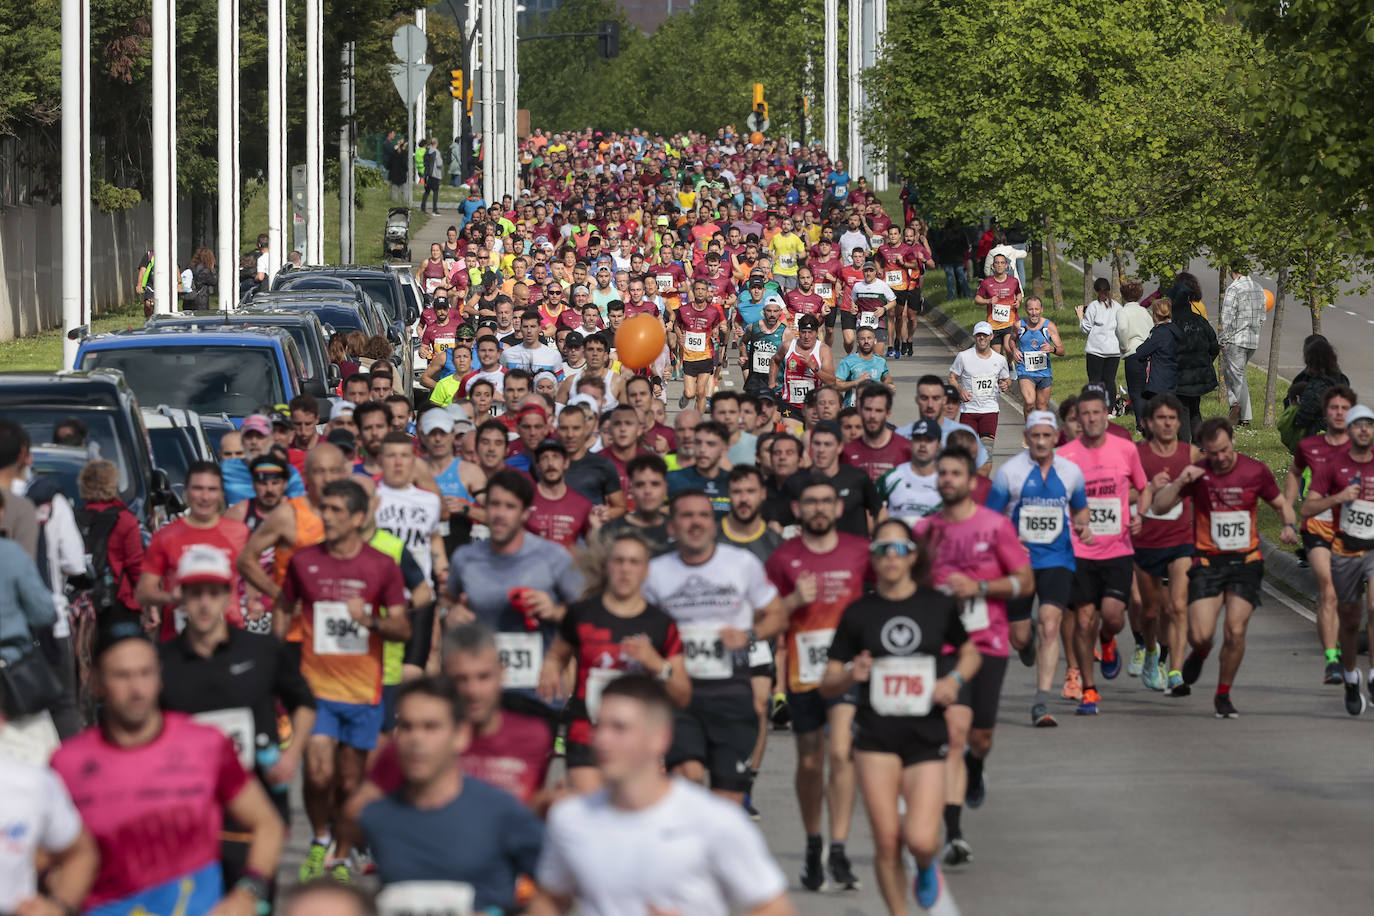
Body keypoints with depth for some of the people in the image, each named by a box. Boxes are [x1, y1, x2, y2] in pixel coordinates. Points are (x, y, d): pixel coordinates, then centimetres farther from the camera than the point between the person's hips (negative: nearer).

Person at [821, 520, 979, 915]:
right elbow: (827, 685, 4)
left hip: (927, 736, 0)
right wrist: (851, 675, -18)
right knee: (887, 842, -5)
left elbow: (971, 653, 18)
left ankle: (927, 870, 23)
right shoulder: (859, 613, 2)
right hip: (876, 737, 0)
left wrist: (954, 679, -3)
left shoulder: (938, 605, 4)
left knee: (920, 839, -13)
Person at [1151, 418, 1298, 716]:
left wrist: (1289, 526, -8)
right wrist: (1180, 482, -23)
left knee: (1235, 632, -11)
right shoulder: (1197, 473, -3)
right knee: (1200, 635, -11)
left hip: (1245, 561, 0)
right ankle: (1199, 653, 28)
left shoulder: (1256, 472, -1)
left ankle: (1223, 695, 9)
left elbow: (1281, 504, 13)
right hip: (1207, 562, 0)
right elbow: (1159, 506, -7)